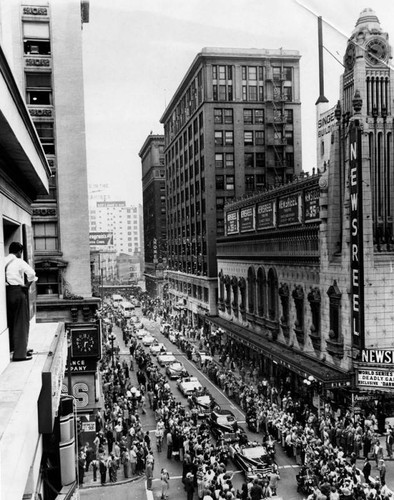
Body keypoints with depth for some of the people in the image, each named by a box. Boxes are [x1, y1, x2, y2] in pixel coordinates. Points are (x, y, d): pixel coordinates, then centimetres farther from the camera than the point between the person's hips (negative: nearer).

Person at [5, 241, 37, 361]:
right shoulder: (19, 262, -7)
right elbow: (31, 274, -18)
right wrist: (28, 285, -3)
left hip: (6, 292, 6)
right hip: (18, 292, -6)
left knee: (10, 321, 18)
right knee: (21, 323, 1)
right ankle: (20, 353, 3)